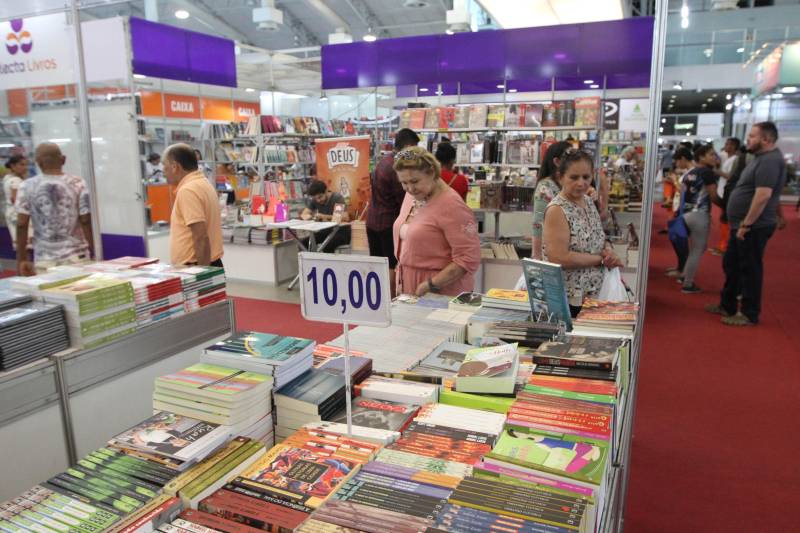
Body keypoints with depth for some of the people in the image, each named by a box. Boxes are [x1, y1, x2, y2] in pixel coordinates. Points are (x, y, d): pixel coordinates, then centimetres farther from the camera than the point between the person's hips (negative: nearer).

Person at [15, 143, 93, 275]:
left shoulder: (27, 187, 0)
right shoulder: (77, 184, -3)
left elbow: (21, 224, -1)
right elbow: (86, 222, -5)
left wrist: (21, 259, 6)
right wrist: (94, 253, 2)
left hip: (44, 259, 1)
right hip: (76, 256, -1)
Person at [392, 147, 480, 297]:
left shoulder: (451, 205, -18)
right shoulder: (411, 196, 6)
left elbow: (468, 260, -20)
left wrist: (430, 285, -20)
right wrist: (401, 282, 12)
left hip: (442, 294, -6)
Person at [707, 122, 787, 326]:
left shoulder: (770, 161, -19)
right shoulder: (763, 158, 14)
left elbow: (763, 196, -27)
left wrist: (746, 224, -24)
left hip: (754, 226, -10)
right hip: (743, 225, 10)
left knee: (750, 269, -1)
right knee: (731, 264, 17)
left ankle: (750, 314, 9)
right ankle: (727, 305, 29)